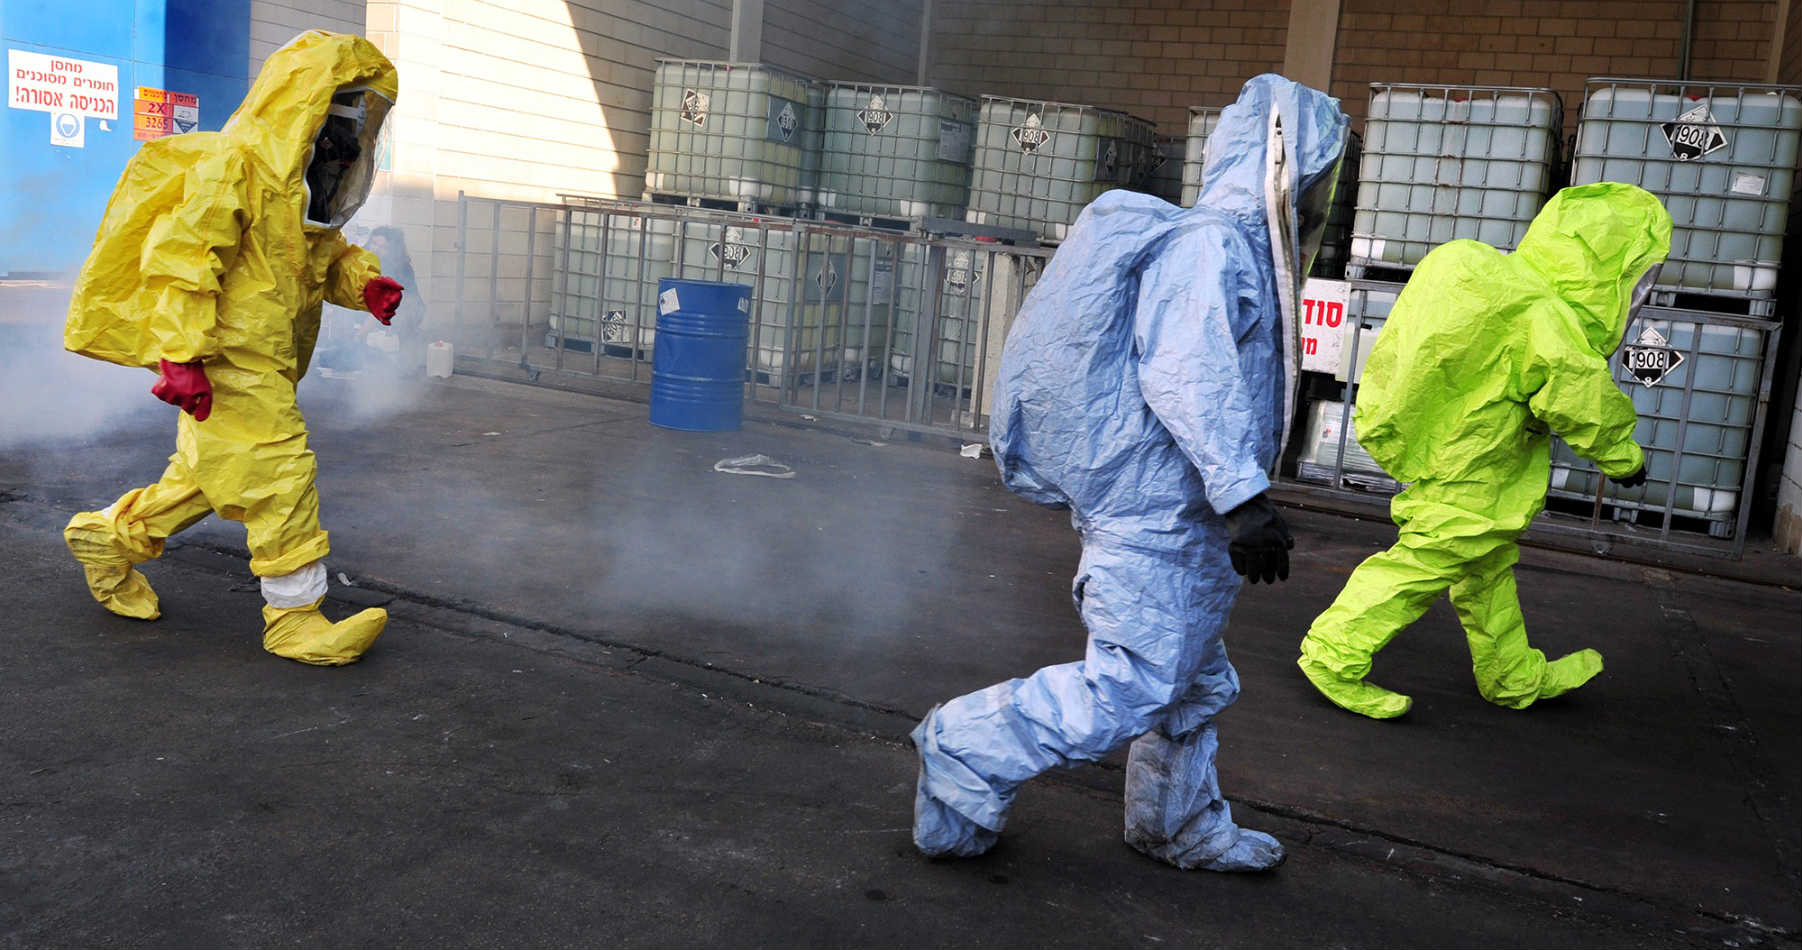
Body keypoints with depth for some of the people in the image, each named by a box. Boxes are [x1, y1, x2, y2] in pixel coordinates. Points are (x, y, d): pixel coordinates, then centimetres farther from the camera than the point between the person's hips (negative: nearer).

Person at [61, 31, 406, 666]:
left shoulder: (303, 182, 16)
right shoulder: (236, 163, -15)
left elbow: (324, 256, 26)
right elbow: (179, 254, -20)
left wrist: (363, 283, 3)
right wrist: (180, 354, -24)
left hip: (265, 364, 10)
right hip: (228, 358, -10)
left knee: (207, 478, 19)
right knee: (281, 477, -9)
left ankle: (108, 536, 38)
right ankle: (295, 617, -1)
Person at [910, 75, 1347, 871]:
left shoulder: (1244, 251, 19)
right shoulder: (1212, 243, -14)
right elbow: (1188, 374, -25)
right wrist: (1242, 495, -29)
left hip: (1179, 515, 11)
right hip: (1158, 512, -11)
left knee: (1194, 681, 20)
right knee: (1129, 691, -10)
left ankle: (1182, 828, 35)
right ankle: (965, 748, 2)